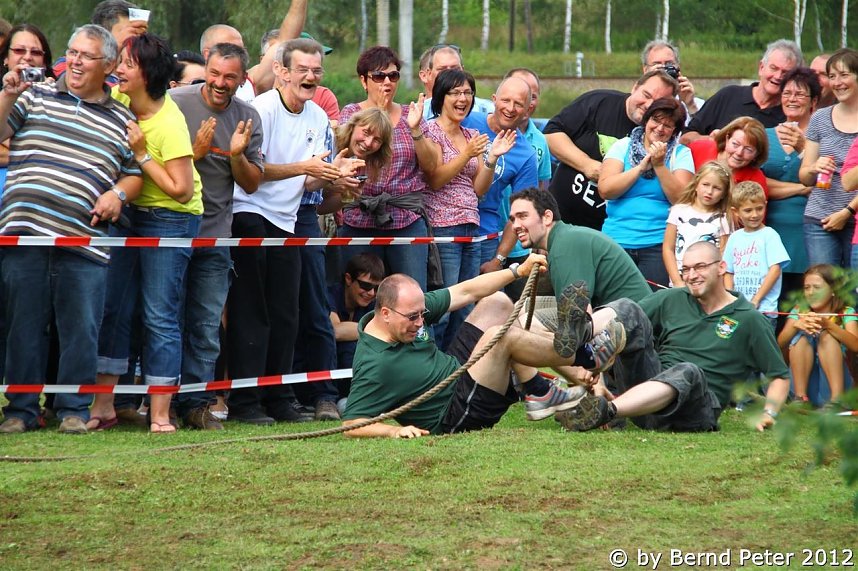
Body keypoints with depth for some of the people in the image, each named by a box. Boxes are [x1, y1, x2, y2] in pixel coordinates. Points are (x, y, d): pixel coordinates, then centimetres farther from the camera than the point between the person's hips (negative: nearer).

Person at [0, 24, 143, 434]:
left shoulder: (122, 120, 14)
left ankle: (74, 409, 11)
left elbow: (135, 174, 18)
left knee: (81, 328, 0)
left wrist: (119, 193, -2)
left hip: (84, 241, 0)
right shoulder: (35, 96, 12)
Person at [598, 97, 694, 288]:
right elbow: (605, 190, -4)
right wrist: (642, 167, -10)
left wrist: (659, 165, -12)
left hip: (658, 245, -1)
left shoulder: (681, 154, 7)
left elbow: (681, 200, -6)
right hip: (616, 241, 1)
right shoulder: (623, 146, 9)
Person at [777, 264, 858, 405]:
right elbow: (781, 344, -7)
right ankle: (800, 397, -29)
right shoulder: (799, 311, 6)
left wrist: (828, 324, -32)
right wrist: (796, 325, -27)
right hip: (802, 375, 2)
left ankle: (837, 397, -36)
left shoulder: (846, 313, 0)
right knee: (802, 336, -21)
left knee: (826, 335, -24)